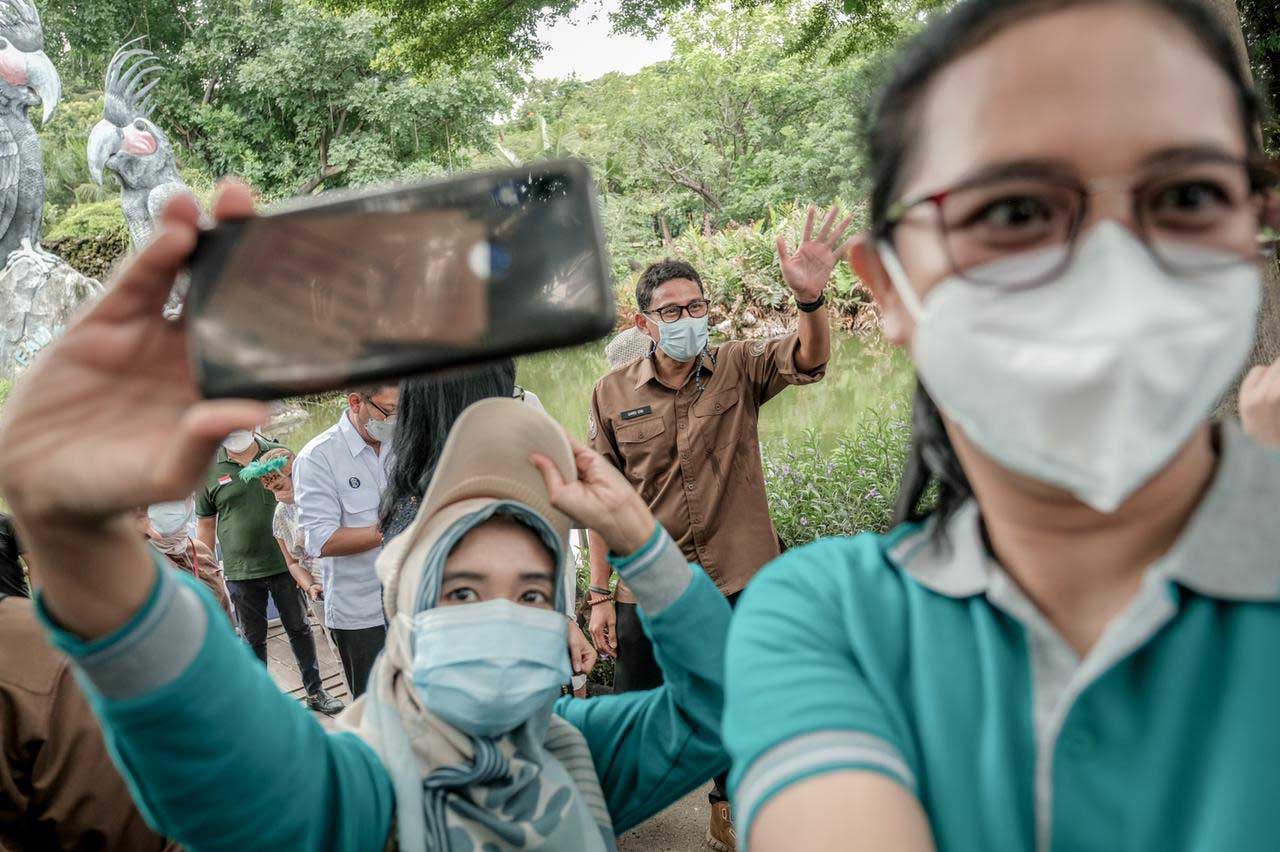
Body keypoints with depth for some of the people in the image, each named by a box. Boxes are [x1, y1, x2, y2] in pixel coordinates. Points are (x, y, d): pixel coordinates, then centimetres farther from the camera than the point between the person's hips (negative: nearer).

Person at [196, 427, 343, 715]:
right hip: (241, 572, 0)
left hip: (285, 563, 1)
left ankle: (315, 691, 25)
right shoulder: (209, 470, -2)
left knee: (300, 628, 11)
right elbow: (205, 524, 5)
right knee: (253, 638, 12)